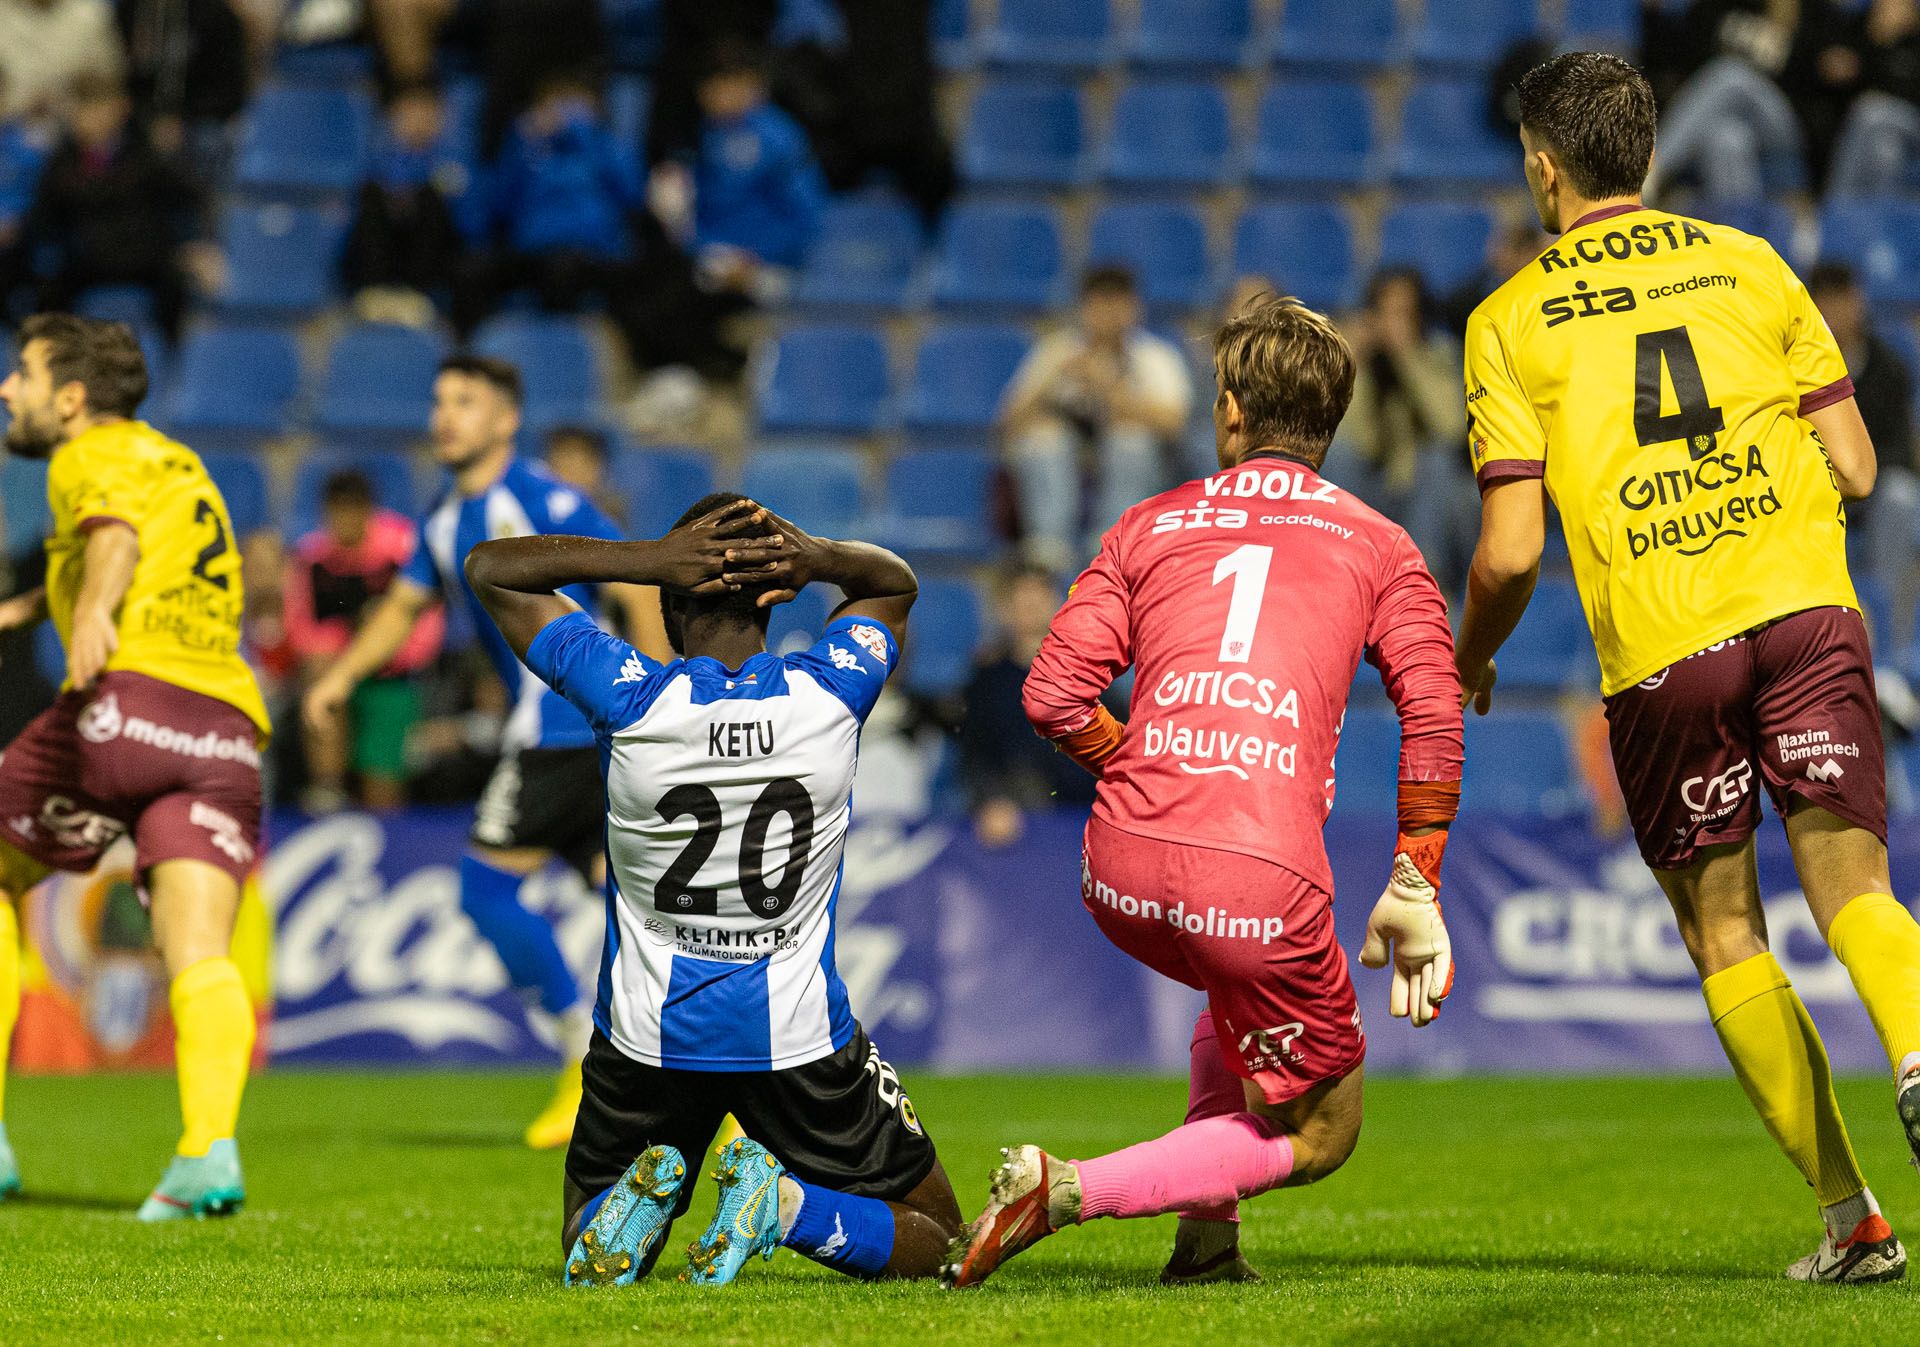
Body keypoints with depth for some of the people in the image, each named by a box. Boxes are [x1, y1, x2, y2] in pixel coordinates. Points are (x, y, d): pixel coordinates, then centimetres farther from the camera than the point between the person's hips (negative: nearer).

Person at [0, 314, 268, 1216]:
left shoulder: (92, 457, 9)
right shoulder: (181, 465, 34)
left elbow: (117, 530, -15)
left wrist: (92, 608, -35)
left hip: (129, 698, -6)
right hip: (227, 731, 6)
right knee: (199, 959, -6)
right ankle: (209, 1146, -31)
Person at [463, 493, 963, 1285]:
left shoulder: (628, 699, -15)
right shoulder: (831, 692, -9)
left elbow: (490, 568, -1)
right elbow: (894, 581, 16)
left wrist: (647, 559, -13)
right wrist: (814, 558, -8)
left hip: (648, 1035, 1)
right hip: (798, 1034, -1)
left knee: (587, 1257, 23)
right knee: (930, 1241, 15)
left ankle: (637, 1200, -11)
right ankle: (784, 1205, -14)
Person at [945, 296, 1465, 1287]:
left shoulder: (1151, 525, 18)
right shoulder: (1378, 546, 14)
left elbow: (1053, 696, 8)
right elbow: (1433, 710, 0)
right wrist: (1413, 893, 3)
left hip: (1121, 870, 4)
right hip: (1261, 879, -4)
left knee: (1245, 985, 37)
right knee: (1318, 1133, 14)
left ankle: (1205, 1239, 27)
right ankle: (1063, 1192, -5)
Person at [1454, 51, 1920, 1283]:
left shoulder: (1510, 323, 6)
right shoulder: (1748, 263, 13)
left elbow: (1511, 551, 0)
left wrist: (1470, 660, 19)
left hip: (1660, 647, -1)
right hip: (1806, 606, 1)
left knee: (1723, 929, 10)